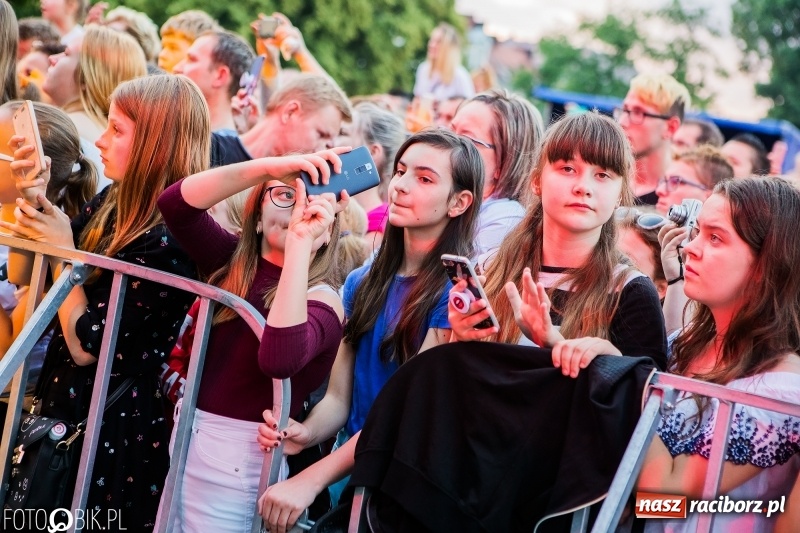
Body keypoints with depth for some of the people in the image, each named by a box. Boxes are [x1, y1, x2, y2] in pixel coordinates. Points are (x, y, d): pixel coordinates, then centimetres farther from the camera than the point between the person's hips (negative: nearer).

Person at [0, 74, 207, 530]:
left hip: (114, 432, -9)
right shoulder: (112, 203, 3)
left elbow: (86, 346, -21)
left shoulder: (167, 241, -23)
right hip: (76, 411, 9)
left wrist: (64, 250, -17)